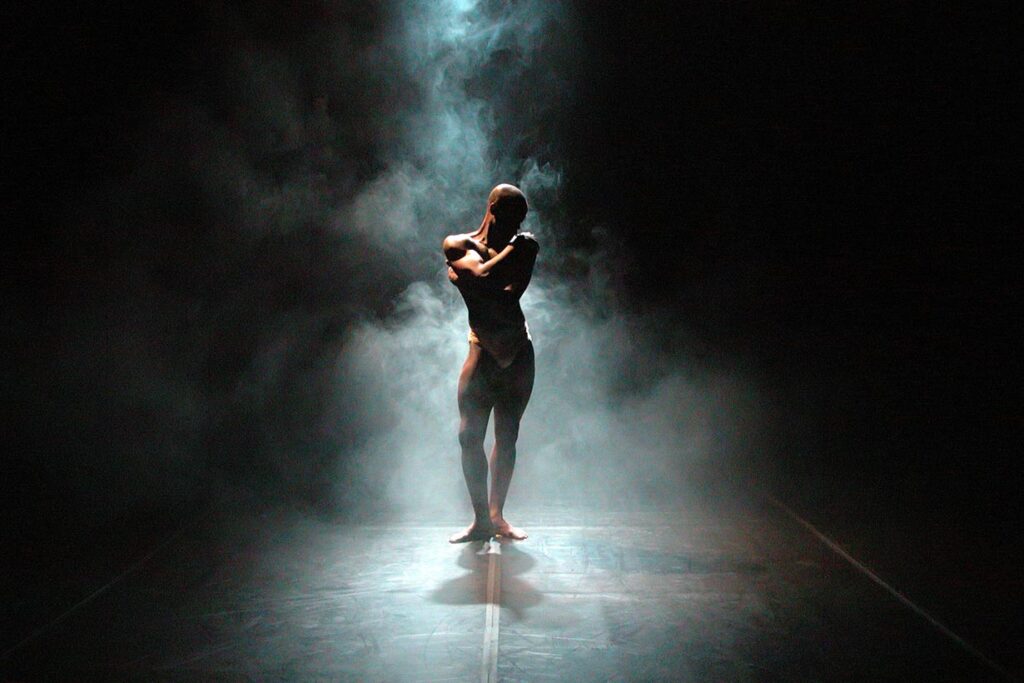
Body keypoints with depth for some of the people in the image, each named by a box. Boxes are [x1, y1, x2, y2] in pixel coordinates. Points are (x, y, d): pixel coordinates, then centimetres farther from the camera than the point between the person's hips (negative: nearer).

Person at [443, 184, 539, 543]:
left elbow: (511, 294, -9)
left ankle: (497, 515, 20)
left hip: (518, 353, 3)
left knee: (507, 438, 7)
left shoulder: (521, 249, 9)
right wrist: (513, 250, -6)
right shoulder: (457, 245, 2)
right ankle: (481, 519, 8)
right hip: (483, 351, -2)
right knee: (469, 436, -6)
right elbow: (484, 275, -18)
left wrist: (465, 278, -13)